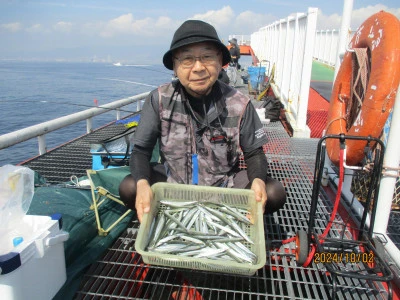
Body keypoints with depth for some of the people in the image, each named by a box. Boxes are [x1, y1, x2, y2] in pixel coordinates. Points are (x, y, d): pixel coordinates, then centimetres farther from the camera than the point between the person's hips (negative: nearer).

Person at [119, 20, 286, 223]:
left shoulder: (238, 104, -13)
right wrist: (143, 183, -32)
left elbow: (254, 153, -4)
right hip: (173, 182, 0)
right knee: (129, 188, -25)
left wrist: (258, 180, -27)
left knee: (274, 193, -20)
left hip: (223, 185, 1)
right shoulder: (160, 99, -14)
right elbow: (141, 150, -10)